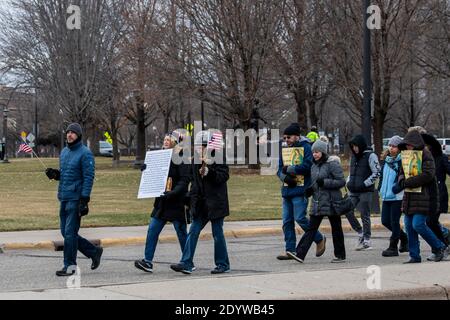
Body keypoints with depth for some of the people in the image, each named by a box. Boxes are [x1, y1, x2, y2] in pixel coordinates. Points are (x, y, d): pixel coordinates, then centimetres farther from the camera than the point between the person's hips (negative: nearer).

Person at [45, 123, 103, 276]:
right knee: (66, 233, 10)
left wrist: (84, 200, -20)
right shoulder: (64, 152, 15)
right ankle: (94, 252, 23)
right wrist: (55, 174, 1)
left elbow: (89, 177, -14)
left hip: (76, 198, -8)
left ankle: (69, 266, 1)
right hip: (64, 197, 8)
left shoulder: (85, 153, -9)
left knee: (70, 233, -7)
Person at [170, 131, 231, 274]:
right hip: (201, 203, 6)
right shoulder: (197, 160, 13)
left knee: (217, 233, 0)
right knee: (193, 231, -1)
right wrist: (193, 198, 14)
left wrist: (209, 171, -26)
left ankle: (223, 264, 11)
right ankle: (186, 263, -3)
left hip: (216, 202, -6)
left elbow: (224, 176, -16)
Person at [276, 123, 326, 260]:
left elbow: (307, 166, -17)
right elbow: (280, 170, 14)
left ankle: (319, 239, 9)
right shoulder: (284, 150, 16)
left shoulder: (306, 148, -5)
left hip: (301, 190, -7)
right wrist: (285, 177, -7)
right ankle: (290, 250, 10)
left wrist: (289, 169, -10)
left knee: (300, 218, -13)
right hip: (287, 190, 7)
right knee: (287, 221, 4)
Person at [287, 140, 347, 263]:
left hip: (331, 202, -7)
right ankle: (300, 254, -8)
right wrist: (310, 190, 4)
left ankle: (340, 255, 17)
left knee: (336, 229, 6)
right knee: (311, 229, -1)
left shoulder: (332, 164, -10)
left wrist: (325, 182, -21)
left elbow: (341, 181, -14)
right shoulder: (314, 166, 12)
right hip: (317, 203, 7)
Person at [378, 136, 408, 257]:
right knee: (385, 221, 10)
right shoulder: (386, 161, 13)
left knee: (394, 222, -4)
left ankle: (393, 247, 5)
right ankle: (404, 238, 30)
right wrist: (380, 189, 17)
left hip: (397, 197, -8)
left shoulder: (402, 162, -9)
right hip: (386, 197, 8)